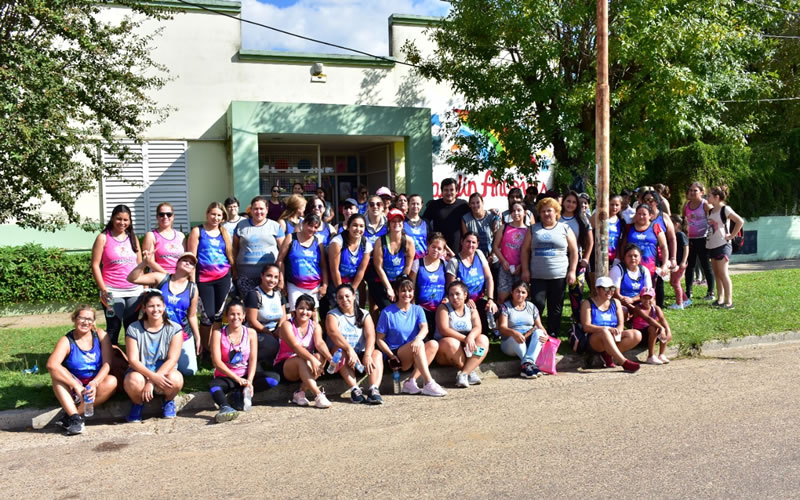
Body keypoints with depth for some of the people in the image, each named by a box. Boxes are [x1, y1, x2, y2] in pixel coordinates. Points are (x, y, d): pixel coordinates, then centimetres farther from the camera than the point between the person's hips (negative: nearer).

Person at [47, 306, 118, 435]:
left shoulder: (100, 335, -6)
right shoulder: (67, 341, -11)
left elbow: (107, 363, -12)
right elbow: (51, 365, -29)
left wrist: (94, 383, -29)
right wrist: (77, 386, -36)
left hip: (97, 382, 1)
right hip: (73, 387, 0)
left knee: (112, 381, -30)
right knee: (57, 373, -26)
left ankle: (69, 415, -24)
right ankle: (75, 418, -34)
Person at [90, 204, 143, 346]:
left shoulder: (133, 238, 12)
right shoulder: (103, 238, 1)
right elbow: (95, 265, -3)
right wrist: (103, 289, -10)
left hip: (134, 291, 4)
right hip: (113, 292, -3)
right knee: (113, 327, -2)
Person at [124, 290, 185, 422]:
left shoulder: (174, 329, -5)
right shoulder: (133, 329, -3)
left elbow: (172, 360, -12)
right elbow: (133, 360, -10)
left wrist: (152, 382, -23)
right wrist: (152, 376, -27)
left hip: (164, 373, 0)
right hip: (141, 372, 0)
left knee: (175, 379, -35)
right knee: (133, 381, -36)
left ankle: (169, 401, 3)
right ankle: (137, 404, 1)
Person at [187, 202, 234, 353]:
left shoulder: (224, 232, 12)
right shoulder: (197, 231, 1)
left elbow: (230, 255, 17)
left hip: (223, 278, 3)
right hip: (204, 278, -3)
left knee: (218, 314, 6)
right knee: (207, 314, -5)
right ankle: (205, 349, 10)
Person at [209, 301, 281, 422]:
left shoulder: (250, 333, 2)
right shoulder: (218, 334, -5)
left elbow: (253, 359, -4)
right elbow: (216, 361, -12)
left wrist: (249, 381, -20)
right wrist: (237, 378, -22)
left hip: (245, 376, 3)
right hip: (225, 377, -3)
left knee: (274, 378, -22)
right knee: (213, 386, -37)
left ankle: (239, 394, -20)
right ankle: (225, 407, -60)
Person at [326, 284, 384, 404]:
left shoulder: (364, 314, 9)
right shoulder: (332, 314, 4)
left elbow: (370, 335, -9)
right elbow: (333, 332, -19)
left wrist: (367, 355, -30)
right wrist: (349, 349, -37)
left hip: (361, 355, 2)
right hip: (341, 358, -2)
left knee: (377, 354, -25)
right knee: (340, 351, -33)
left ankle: (374, 390, -43)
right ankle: (355, 390, -42)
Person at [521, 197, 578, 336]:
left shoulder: (565, 229, 7)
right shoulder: (533, 229, 10)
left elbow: (574, 251, 6)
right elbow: (525, 250, 8)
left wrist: (572, 271, -1)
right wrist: (525, 270, 1)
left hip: (559, 276, 0)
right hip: (537, 276, 0)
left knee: (556, 307, 6)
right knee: (537, 304, -8)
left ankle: (552, 335, 16)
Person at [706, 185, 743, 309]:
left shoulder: (725, 209, -11)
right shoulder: (711, 210, 12)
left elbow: (740, 221, -19)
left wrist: (731, 235, -16)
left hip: (722, 245, -8)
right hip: (712, 245, 8)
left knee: (723, 273, -7)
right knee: (716, 274, 11)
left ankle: (729, 301, -3)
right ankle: (720, 299, 18)